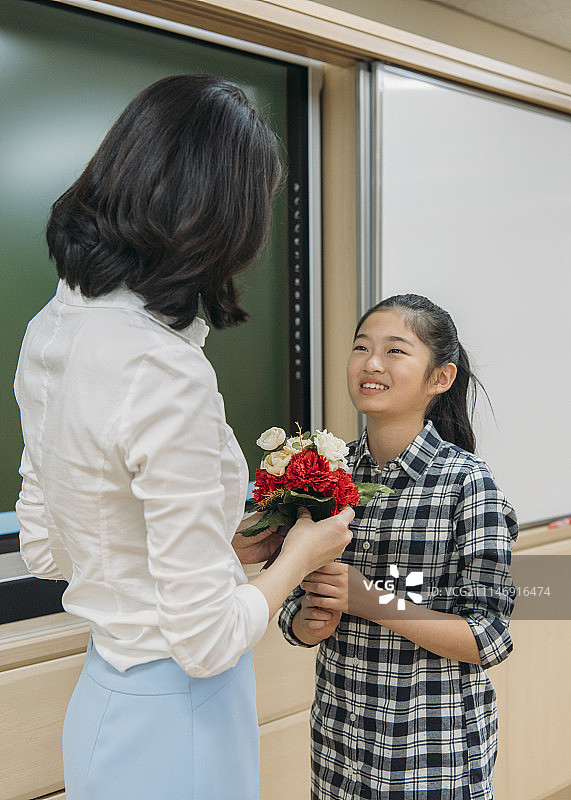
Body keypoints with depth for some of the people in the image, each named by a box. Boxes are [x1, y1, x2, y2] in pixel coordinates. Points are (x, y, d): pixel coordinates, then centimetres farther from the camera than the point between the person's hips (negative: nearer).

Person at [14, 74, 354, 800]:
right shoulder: (165, 374, -30)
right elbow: (208, 641, -24)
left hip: (106, 688, 8)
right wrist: (299, 556, -7)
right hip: (175, 719, -8)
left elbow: (43, 548, 7)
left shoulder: (52, 330, -2)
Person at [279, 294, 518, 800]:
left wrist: (372, 599, -23)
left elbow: (489, 638, -16)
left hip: (435, 744, -4)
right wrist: (312, 623, -15)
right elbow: (295, 609, 7)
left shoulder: (467, 481, -15)